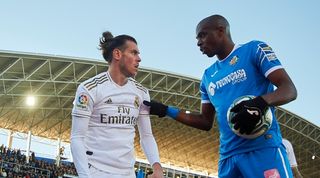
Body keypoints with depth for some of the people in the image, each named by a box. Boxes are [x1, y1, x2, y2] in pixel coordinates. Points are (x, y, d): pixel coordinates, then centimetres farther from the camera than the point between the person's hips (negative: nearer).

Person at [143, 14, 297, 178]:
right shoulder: (208, 76, 21)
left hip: (264, 148, -6)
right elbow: (206, 122, 23)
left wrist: (261, 102, -24)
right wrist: (166, 111, 16)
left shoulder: (254, 49, 4)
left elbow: (289, 90, -5)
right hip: (227, 156, 6)